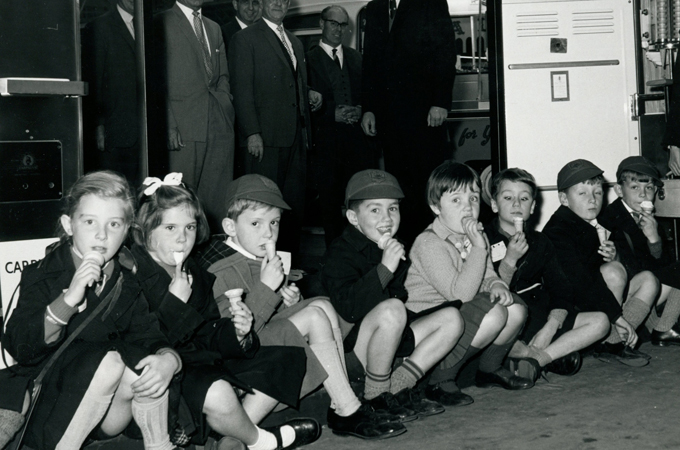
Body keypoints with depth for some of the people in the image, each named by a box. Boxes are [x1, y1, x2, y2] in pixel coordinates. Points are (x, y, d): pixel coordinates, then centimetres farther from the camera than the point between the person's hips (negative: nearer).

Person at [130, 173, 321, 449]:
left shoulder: (193, 272, 11)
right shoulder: (131, 274, -16)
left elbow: (209, 335, 12)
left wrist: (236, 333, -10)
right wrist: (175, 302, -25)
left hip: (204, 364, 9)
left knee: (286, 362, 9)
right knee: (216, 392, -39)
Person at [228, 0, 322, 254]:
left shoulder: (295, 42, 23)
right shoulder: (245, 39, 0)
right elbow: (242, 90, -7)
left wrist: (309, 93, 8)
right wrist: (252, 133, -15)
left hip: (295, 137, 7)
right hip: (265, 138, -7)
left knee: (294, 203, 6)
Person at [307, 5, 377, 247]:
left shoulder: (356, 58, 18)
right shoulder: (309, 59, 4)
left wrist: (360, 111, -3)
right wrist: (333, 114, -12)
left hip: (358, 135, 3)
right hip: (326, 139, -3)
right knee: (330, 198, 0)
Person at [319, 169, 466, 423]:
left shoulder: (396, 249, 11)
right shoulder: (341, 254, -15)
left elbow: (405, 295, 26)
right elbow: (348, 308, -32)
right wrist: (384, 268, -36)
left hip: (393, 341, 8)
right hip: (349, 344, -8)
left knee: (452, 318, -1)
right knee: (391, 309, -35)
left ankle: (396, 387, -8)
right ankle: (376, 397, -17)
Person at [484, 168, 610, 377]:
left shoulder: (540, 242, 13)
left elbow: (562, 291, 5)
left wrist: (548, 331, -12)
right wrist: (510, 260, -21)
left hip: (540, 319, 6)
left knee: (600, 322, -8)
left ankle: (532, 359, -21)